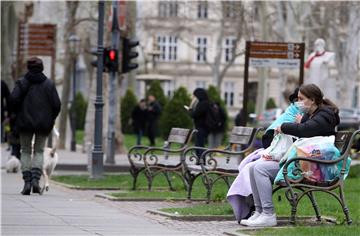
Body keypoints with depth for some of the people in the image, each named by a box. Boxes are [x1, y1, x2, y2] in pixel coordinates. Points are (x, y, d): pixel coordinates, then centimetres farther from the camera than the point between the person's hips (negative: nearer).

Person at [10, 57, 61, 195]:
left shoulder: (22, 83, -1)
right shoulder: (49, 84, 2)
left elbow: (13, 99, -13)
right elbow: (56, 104, -3)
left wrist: (19, 114, 4)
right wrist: (51, 119, 12)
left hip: (25, 122, -1)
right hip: (43, 124, 1)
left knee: (25, 152, 9)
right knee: (39, 151, 11)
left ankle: (27, 181, -2)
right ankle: (36, 178, -9)